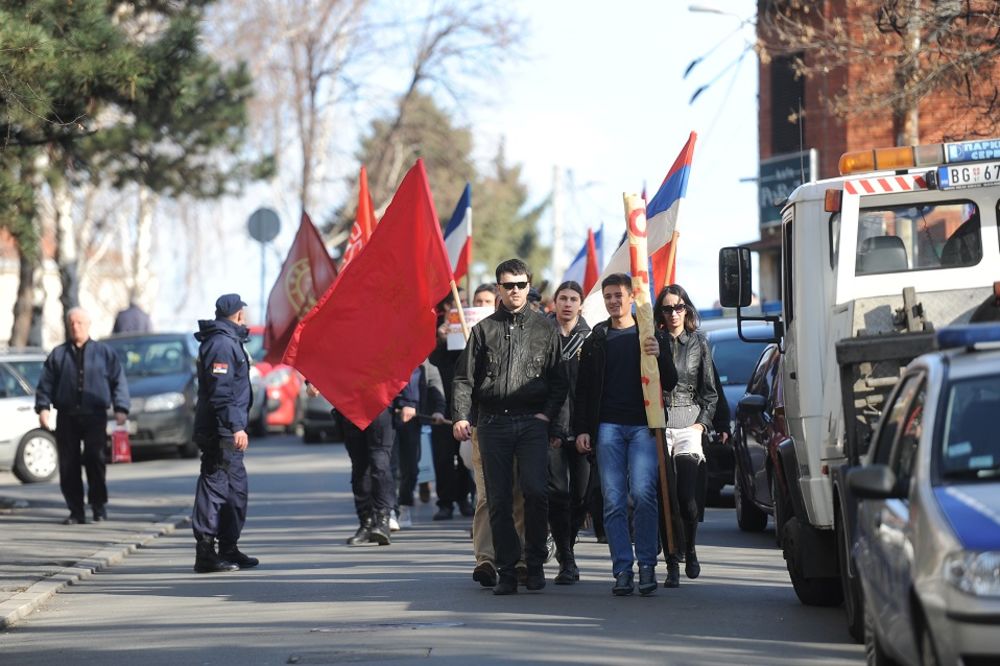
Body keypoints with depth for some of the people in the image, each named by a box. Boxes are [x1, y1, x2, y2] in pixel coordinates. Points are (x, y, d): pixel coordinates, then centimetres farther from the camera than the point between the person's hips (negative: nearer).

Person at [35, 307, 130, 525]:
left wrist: (120, 408, -5)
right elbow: (45, 383, 10)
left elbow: (118, 381, 7)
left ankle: (99, 506, 2)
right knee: (68, 464, -1)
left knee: (95, 459, -10)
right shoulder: (58, 354, 13)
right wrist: (43, 407, -4)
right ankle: (76, 511, 5)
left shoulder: (103, 352, 9)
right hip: (67, 416, 2)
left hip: (94, 416, -2)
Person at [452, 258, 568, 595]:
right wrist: (461, 416, -5)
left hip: (532, 422, -1)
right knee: (498, 500, 1)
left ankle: (535, 563, 1)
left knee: (535, 491, -14)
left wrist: (547, 414, -4)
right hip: (493, 423, 1)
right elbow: (465, 377, 8)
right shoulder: (484, 329, 11)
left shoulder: (544, 329, 10)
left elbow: (558, 380, 10)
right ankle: (506, 570, 7)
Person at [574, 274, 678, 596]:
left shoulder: (651, 336, 10)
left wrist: (659, 356, -12)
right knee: (613, 501, -3)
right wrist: (581, 430, 5)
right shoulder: (595, 340, 15)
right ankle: (622, 569, -1)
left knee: (642, 493, -15)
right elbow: (582, 390, 15)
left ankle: (647, 564, -4)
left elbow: (670, 383, 7)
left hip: (643, 425, -2)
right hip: (607, 427, 2)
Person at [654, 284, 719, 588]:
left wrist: (701, 424, 1)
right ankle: (672, 565, 0)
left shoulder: (699, 345, 12)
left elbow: (710, 392, 13)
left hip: (689, 424, 0)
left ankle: (689, 551, 14)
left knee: (688, 495, -10)